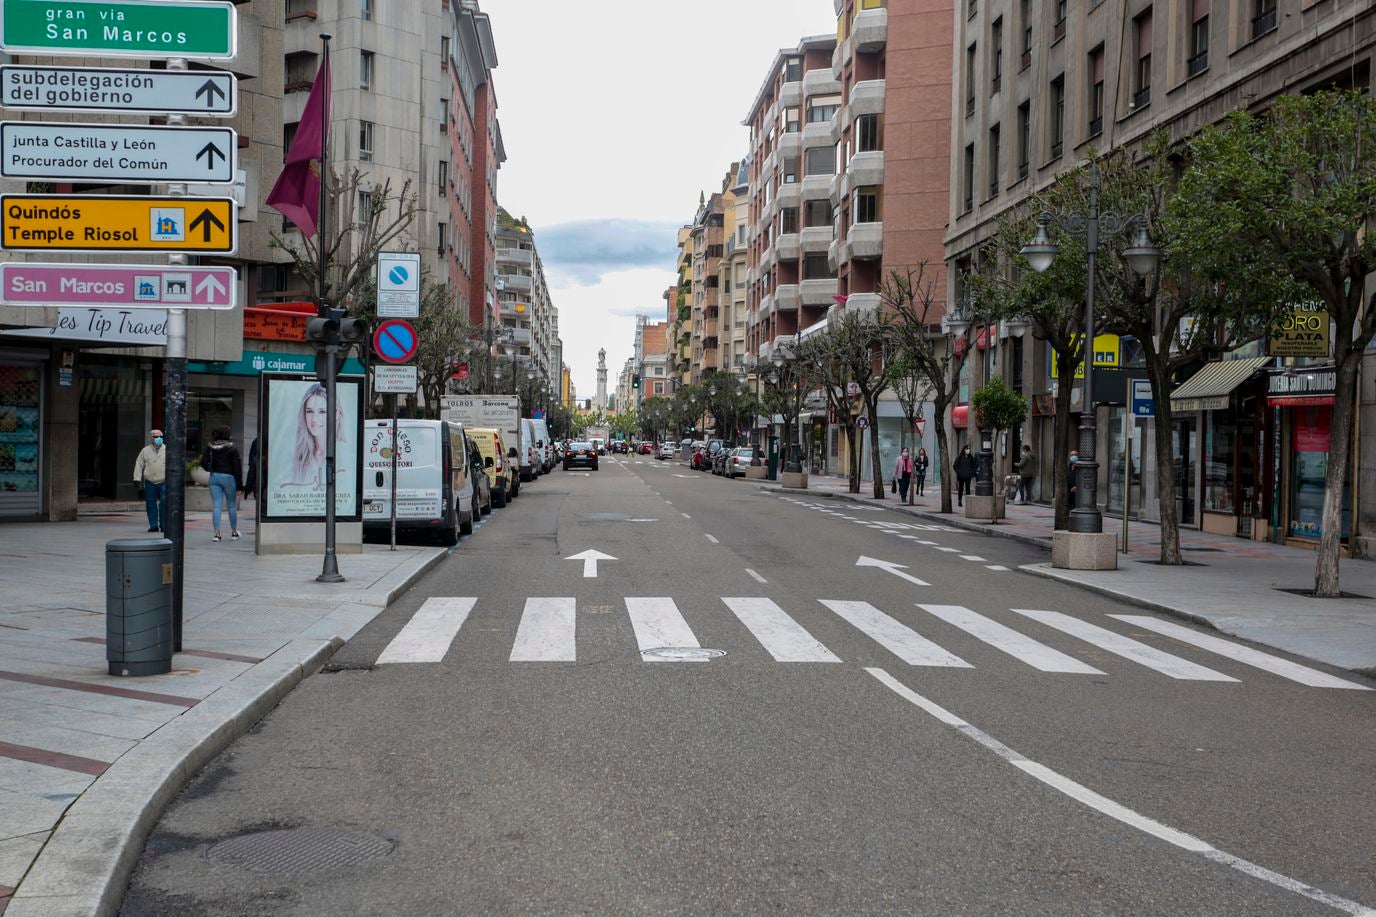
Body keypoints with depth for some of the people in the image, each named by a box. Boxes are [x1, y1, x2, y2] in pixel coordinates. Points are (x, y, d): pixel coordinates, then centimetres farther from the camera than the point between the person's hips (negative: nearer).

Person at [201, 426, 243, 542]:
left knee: (216, 506, 3)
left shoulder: (210, 447, 3)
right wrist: (238, 486, -4)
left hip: (214, 477, 3)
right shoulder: (232, 448, -6)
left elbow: (203, 463, -1)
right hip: (228, 477, -3)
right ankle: (234, 532, 18)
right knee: (232, 506, 9)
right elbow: (237, 467, -7)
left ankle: (217, 533, -4)